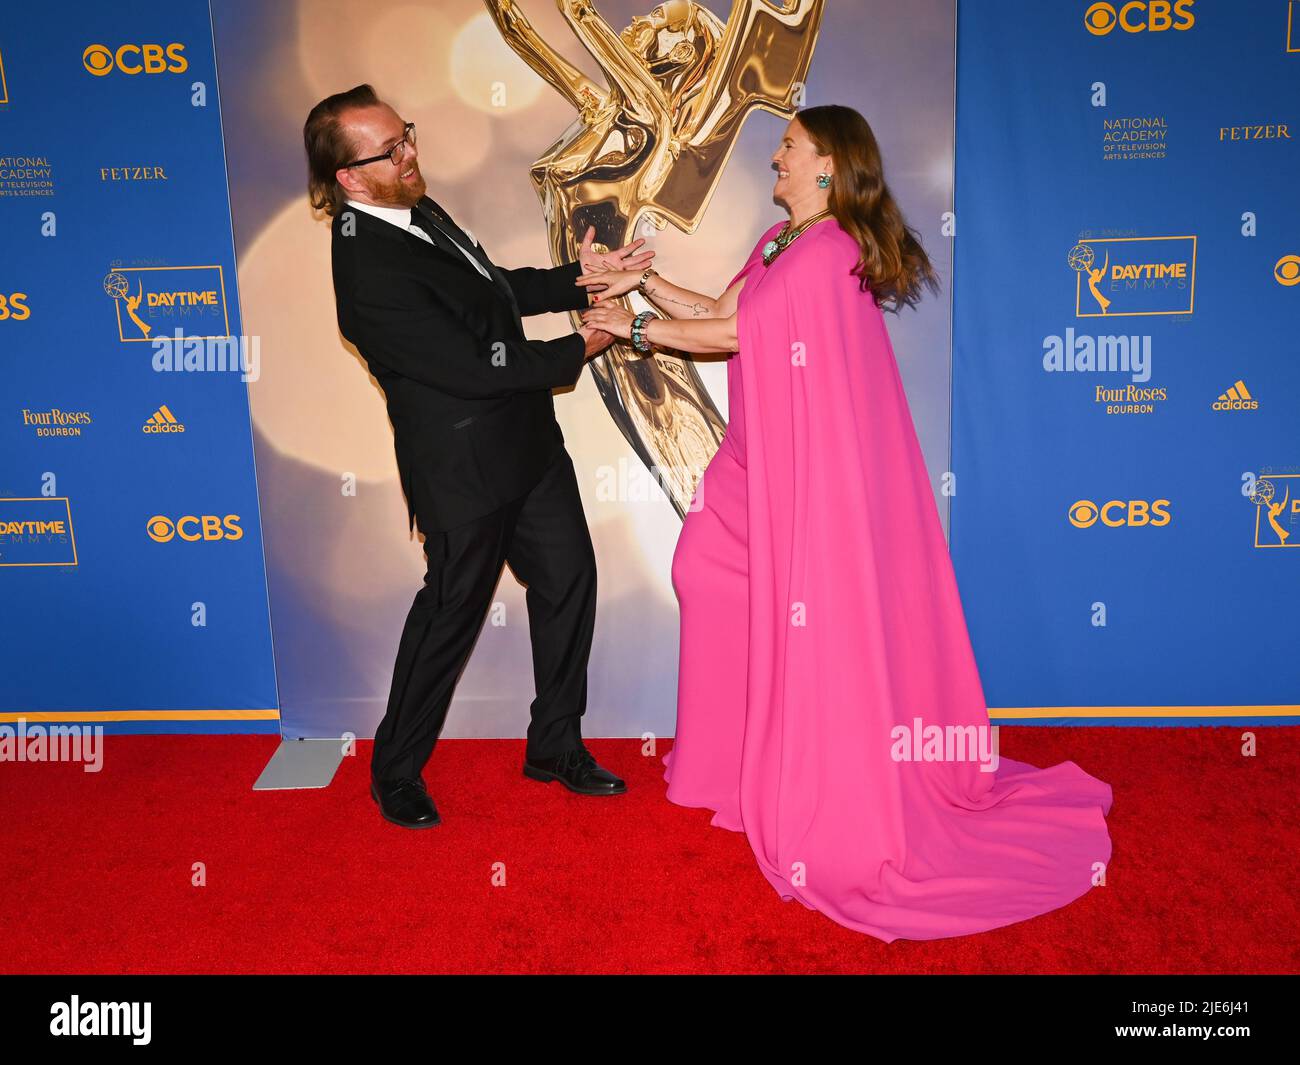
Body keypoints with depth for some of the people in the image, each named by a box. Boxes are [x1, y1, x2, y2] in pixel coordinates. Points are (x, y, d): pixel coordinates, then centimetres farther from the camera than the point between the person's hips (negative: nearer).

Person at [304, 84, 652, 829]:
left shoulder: (419, 212, 5)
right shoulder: (370, 270, -25)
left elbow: (495, 289, 17)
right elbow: (475, 366, -25)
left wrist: (578, 277, 3)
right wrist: (576, 350, -13)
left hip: (525, 441, 9)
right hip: (466, 470, -9)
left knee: (568, 579, 14)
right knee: (452, 613, 6)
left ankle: (557, 745, 31)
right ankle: (397, 772, 29)